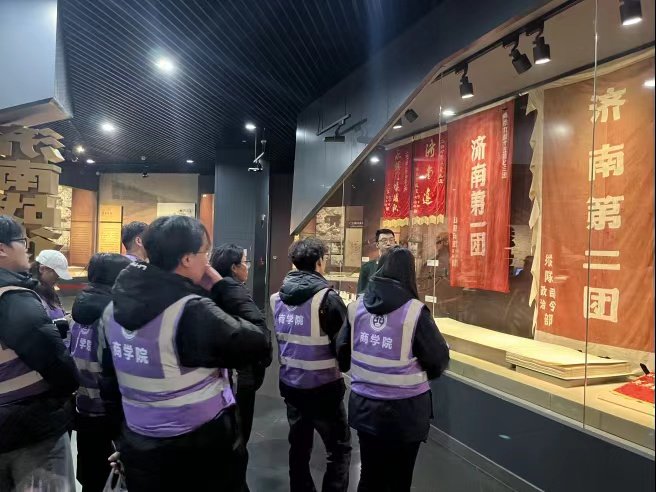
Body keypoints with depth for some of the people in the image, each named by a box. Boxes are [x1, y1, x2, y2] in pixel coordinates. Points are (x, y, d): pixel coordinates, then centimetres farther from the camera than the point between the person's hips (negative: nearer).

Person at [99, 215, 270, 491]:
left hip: (138, 447, 7)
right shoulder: (193, 311, -25)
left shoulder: (114, 308, -1)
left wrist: (121, 434, 20)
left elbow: (109, 379, 8)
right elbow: (258, 345, -18)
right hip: (201, 451, -6)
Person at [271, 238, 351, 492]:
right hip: (323, 387, -6)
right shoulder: (326, 297, -19)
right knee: (340, 448, 9)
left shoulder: (278, 296, 1)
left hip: (290, 383, 6)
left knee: (299, 446, 19)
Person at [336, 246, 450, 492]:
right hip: (403, 411, -3)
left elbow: (342, 352, 5)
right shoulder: (415, 311, -17)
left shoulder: (357, 307, -5)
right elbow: (439, 361, -10)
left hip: (364, 407, 4)